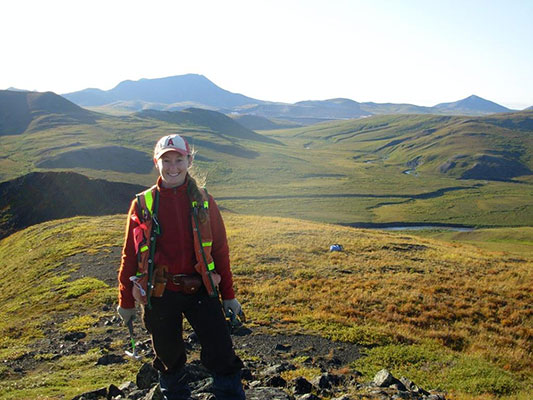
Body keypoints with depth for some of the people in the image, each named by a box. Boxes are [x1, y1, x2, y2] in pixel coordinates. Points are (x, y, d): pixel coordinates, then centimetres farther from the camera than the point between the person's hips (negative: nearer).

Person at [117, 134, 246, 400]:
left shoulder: (203, 201, 2)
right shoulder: (143, 204, 0)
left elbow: (220, 250, 6)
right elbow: (130, 256, 5)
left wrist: (228, 295, 7)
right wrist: (126, 302, 9)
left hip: (200, 289, 0)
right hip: (159, 295, 0)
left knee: (221, 355, -3)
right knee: (169, 358, 16)